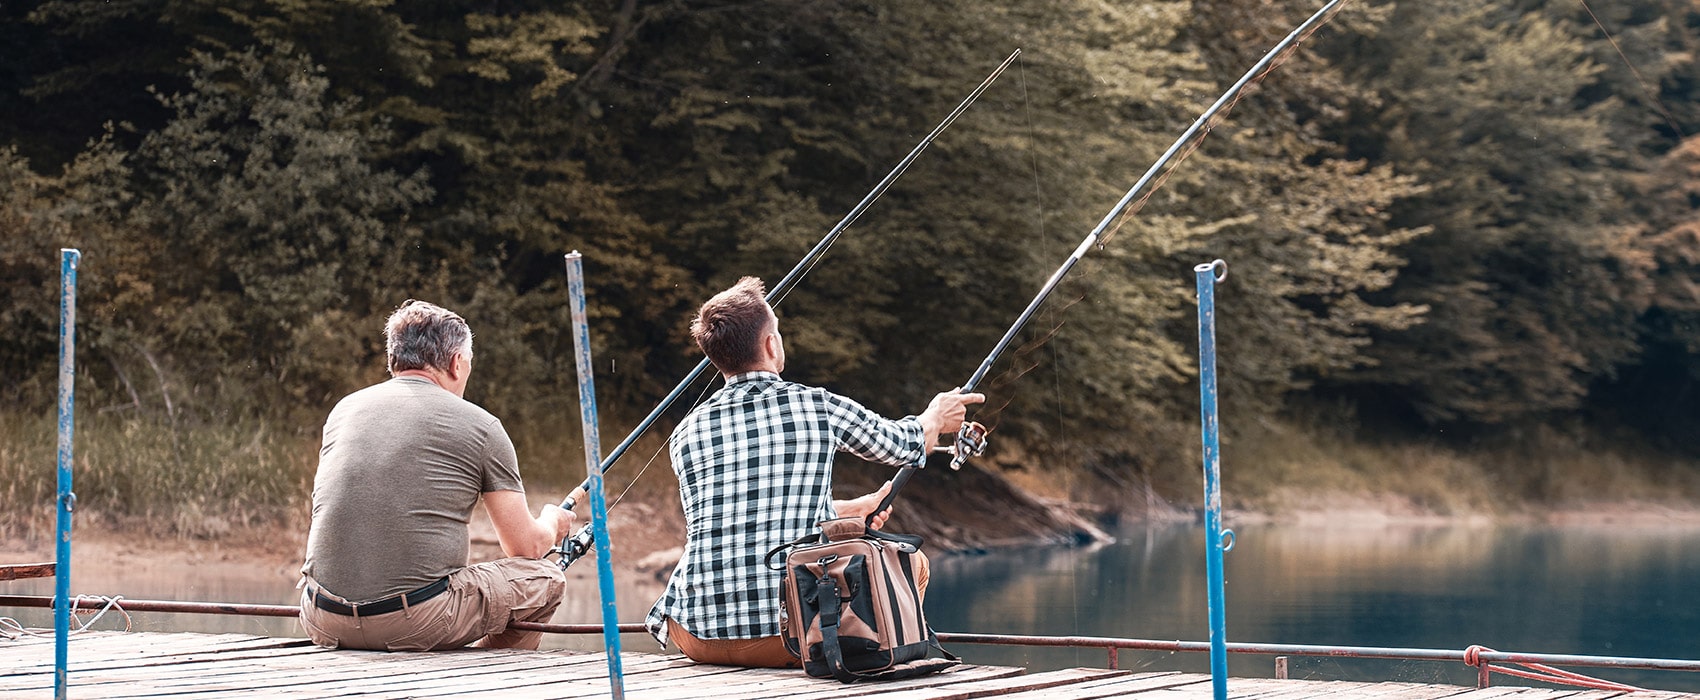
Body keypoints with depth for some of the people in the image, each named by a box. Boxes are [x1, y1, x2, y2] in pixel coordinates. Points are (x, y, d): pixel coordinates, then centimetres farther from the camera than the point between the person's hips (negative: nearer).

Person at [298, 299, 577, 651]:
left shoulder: (344, 409, 15)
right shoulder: (481, 426, 2)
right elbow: (527, 547, 8)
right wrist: (552, 522, 32)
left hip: (324, 623, 4)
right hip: (416, 625, -4)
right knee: (546, 578, 17)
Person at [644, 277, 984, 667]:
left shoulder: (686, 433, 7)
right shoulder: (820, 408, -2)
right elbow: (905, 446, 20)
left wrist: (849, 511, 42)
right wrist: (936, 418, 45)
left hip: (696, 637, 3)